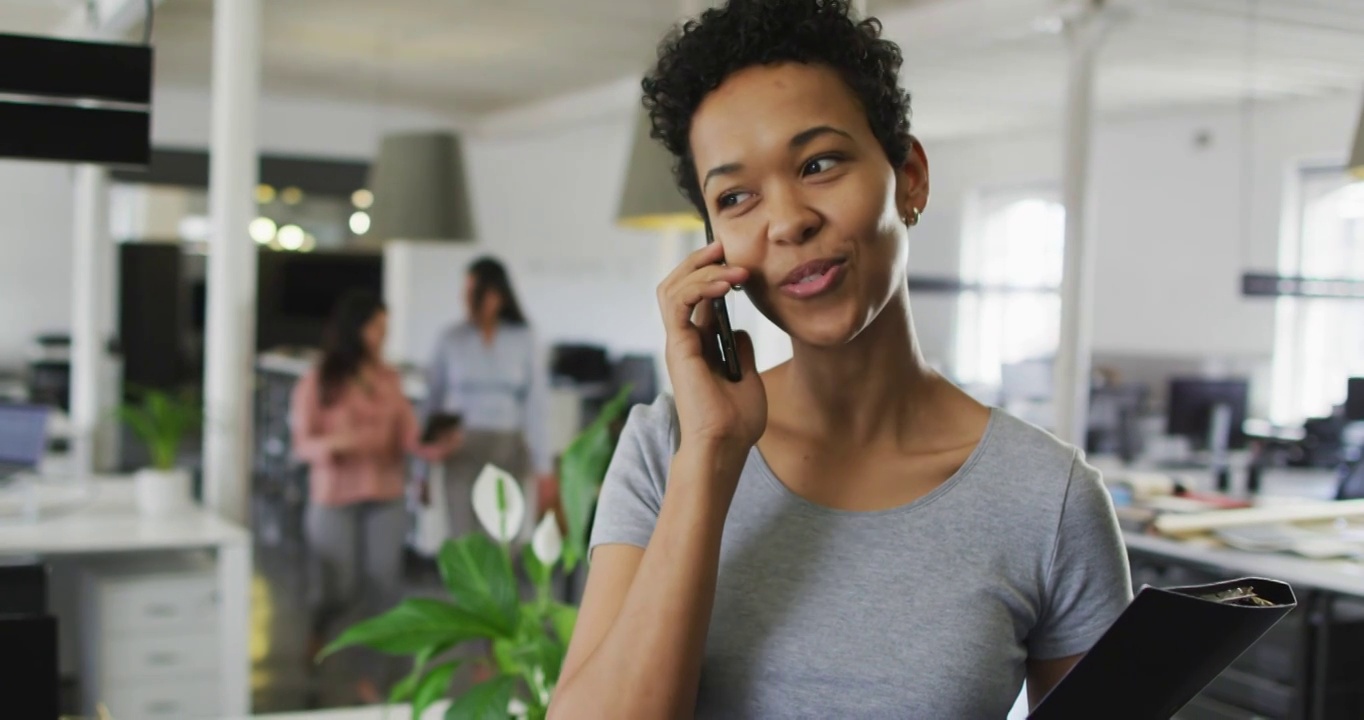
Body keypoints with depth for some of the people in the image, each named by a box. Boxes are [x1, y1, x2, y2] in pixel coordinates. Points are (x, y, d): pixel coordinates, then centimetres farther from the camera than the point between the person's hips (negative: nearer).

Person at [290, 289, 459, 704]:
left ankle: (370, 679, 12)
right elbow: (302, 444, -7)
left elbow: (408, 438, 0)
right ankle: (319, 630, 35)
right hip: (335, 499, -3)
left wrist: (438, 447, -19)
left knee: (383, 586, 0)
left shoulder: (389, 379, 5)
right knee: (343, 587, 0)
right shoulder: (317, 382, -4)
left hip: (386, 498, 3)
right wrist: (336, 442, -26)